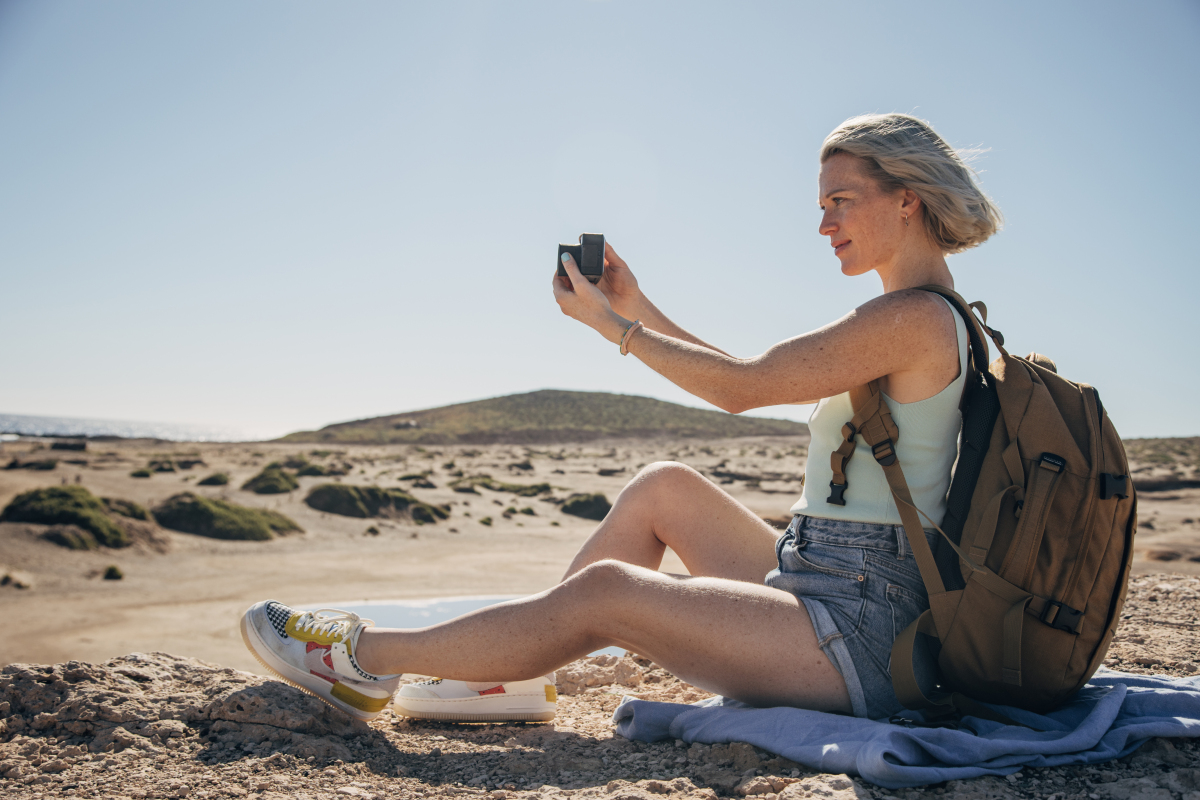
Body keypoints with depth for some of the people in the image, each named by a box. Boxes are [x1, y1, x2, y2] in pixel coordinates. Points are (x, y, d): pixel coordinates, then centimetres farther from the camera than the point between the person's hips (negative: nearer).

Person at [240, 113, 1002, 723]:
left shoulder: (916, 316, -16)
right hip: (822, 580, 10)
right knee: (666, 486, 8)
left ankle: (366, 659, -1)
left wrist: (612, 325, -5)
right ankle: (515, 672, 11)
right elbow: (753, 374, 19)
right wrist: (641, 309, 13)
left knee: (605, 590, -17)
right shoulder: (913, 321, 16)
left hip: (860, 632, -10)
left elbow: (743, 385, -15)